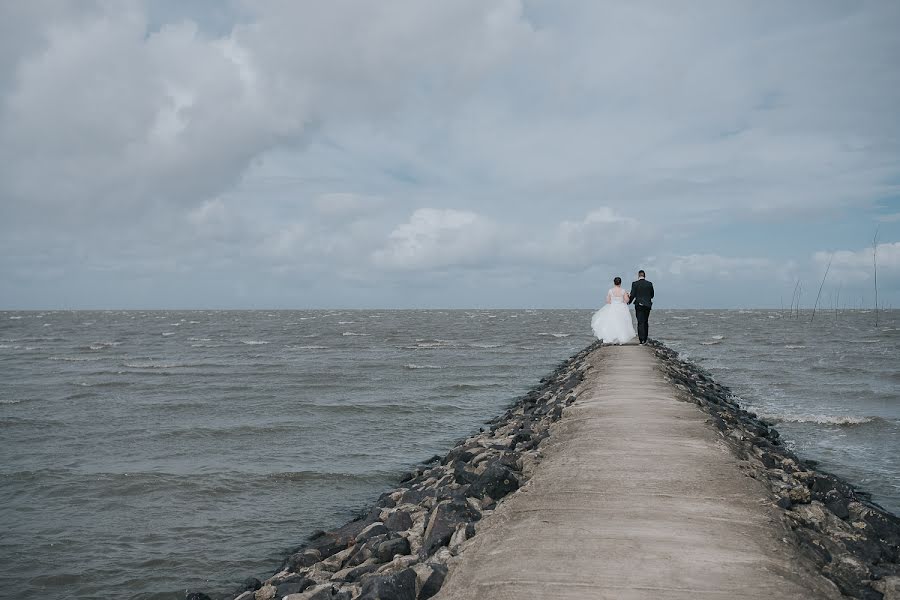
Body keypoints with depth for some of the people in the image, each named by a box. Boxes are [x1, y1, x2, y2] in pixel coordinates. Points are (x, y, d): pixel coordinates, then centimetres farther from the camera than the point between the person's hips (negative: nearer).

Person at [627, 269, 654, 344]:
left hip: (639, 305, -3)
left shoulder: (635, 284, -7)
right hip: (647, 305, 3)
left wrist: (629, 302, 9)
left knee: (640, 322, -2)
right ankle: (645, 339, 19)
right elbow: (652, 295, 8)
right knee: (646, 322, 14)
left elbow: (632, 295, -8)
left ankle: (642, 339, -10)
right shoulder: (650, 284, 2)